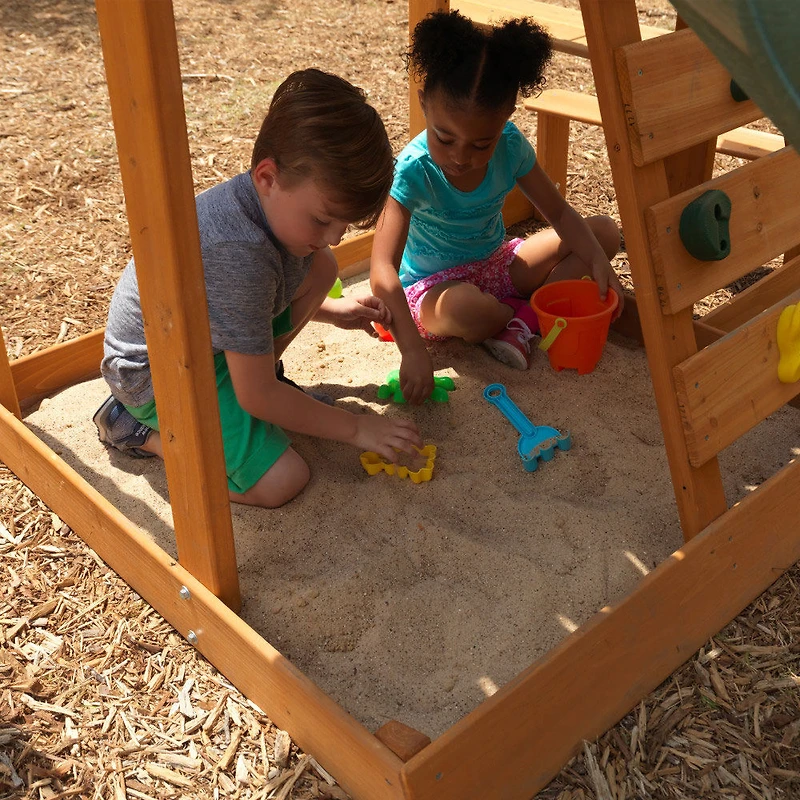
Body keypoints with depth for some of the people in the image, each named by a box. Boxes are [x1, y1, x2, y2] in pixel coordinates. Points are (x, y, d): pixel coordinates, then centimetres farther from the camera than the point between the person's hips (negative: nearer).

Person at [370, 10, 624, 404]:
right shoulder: (414, 169, -28)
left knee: (605, 231, -3)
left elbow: (559, 212, -3)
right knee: (467, 307, -42)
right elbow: (382, 268, -36)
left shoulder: (510, 145, -14)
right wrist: (413, 351, -46)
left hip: (496, 264, 6)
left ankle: (516, 321, -13)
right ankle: (527, 314, -6)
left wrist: (597, 260, -22)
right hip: (434, 284, -5)